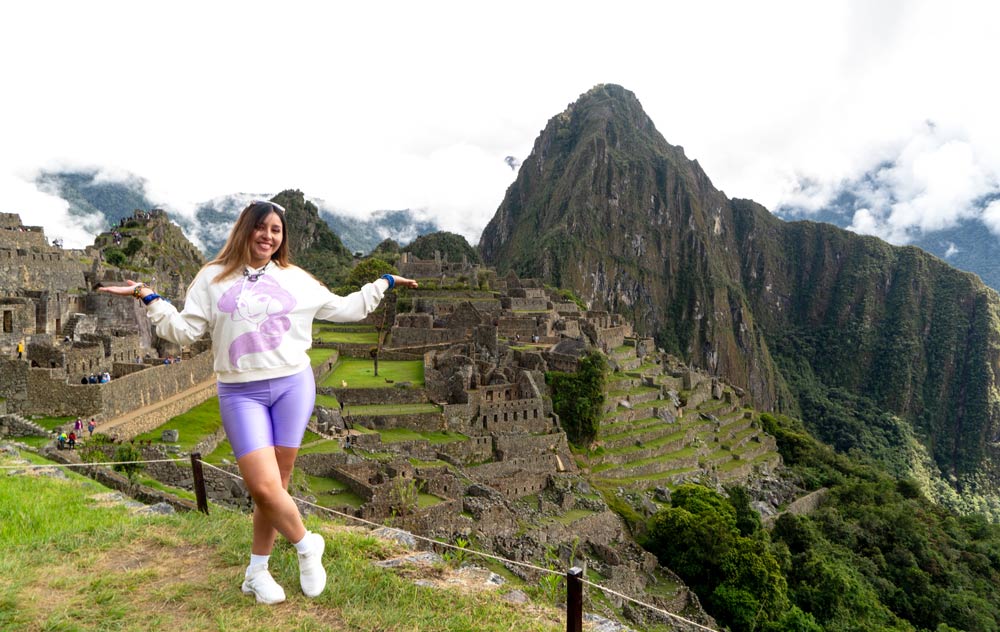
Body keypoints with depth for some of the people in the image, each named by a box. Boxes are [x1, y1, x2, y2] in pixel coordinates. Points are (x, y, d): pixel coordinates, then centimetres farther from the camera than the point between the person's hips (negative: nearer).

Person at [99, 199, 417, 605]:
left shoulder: (296, 279, 11)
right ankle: (307, 546, 16)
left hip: (293, 386, 1)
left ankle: (257, 571, 24)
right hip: (240, 393, -1)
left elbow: (344, 309, 18)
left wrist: (383, 283, 18)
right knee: (264, 487, -12)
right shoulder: (213, 279, 8)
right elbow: (185, 331, 5)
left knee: (274, 485, 4)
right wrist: (148, 299, -3)